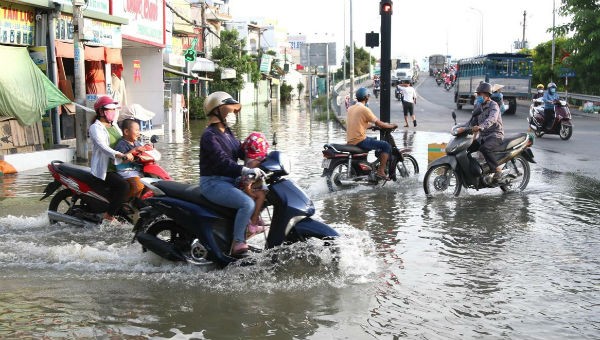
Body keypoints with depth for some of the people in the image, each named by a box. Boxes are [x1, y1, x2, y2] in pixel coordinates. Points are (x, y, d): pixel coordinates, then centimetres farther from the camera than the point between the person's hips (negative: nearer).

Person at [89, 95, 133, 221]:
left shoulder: (114, 127, 19)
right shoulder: (96, 128, -8)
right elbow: (103, 147, -24)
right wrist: (122, 155, -39)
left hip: (117, 167, 9)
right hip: (104, 170, -9)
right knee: (124, 185, -30)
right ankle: (109, 216, -23)